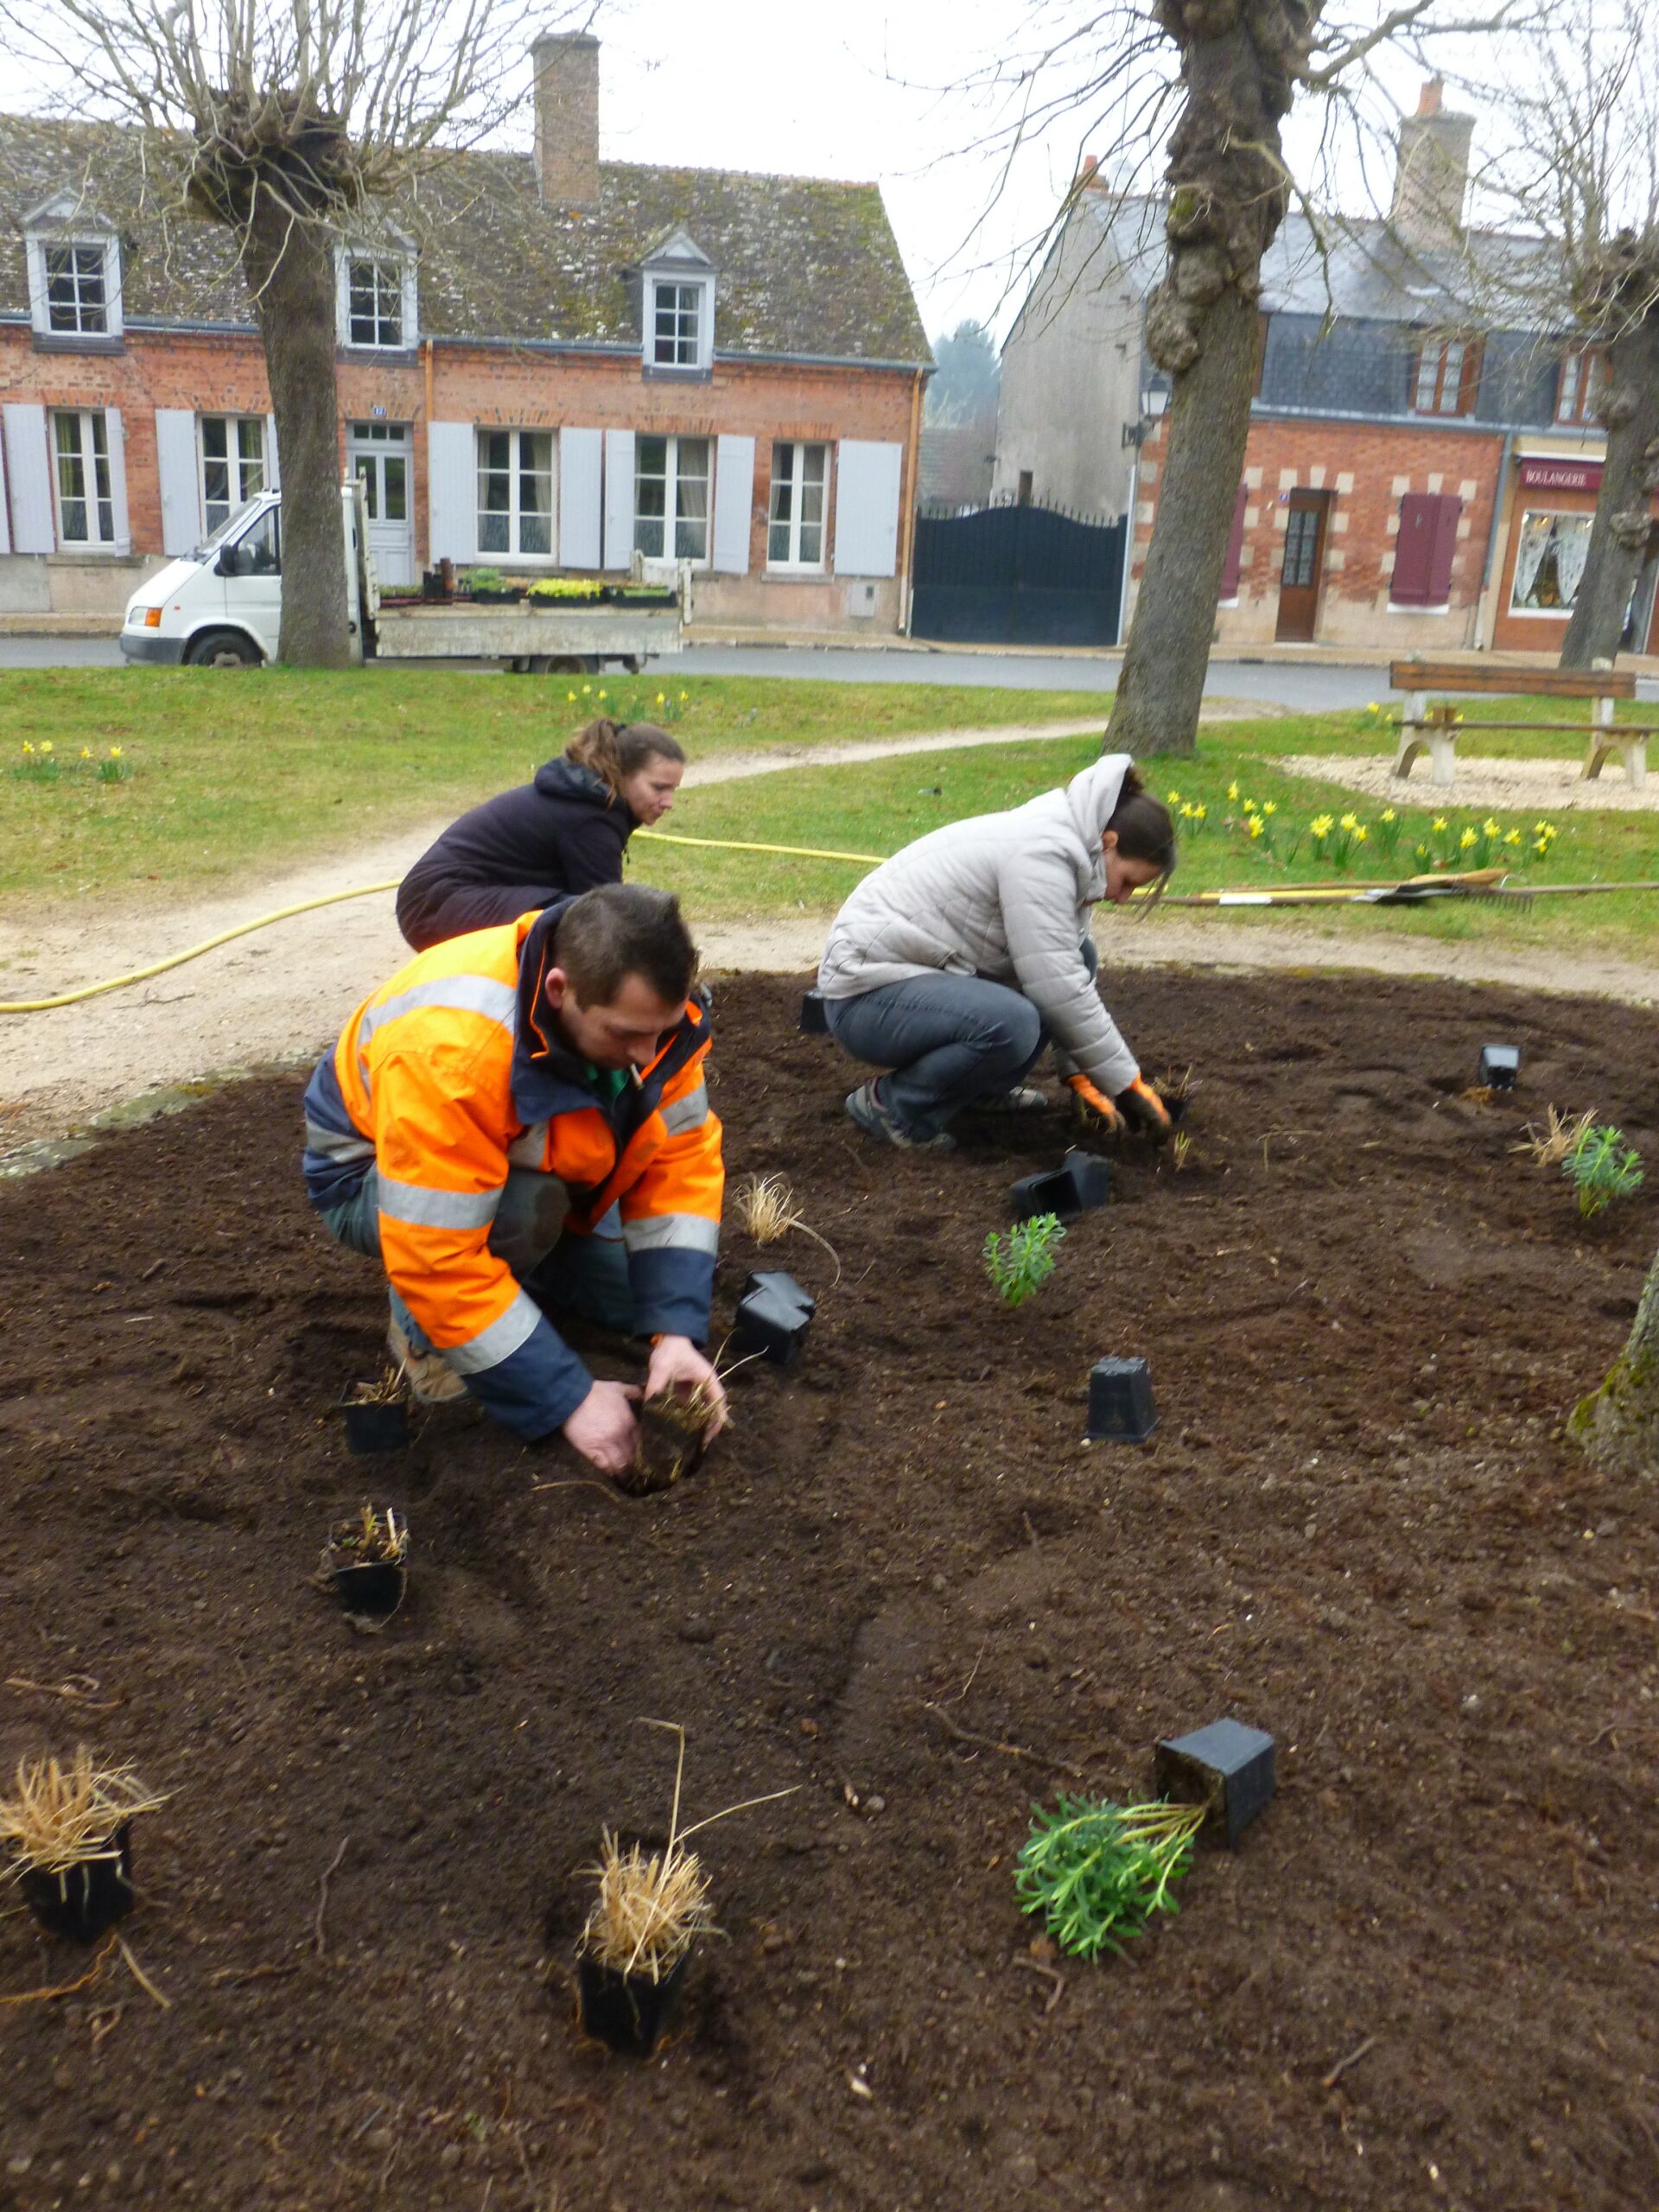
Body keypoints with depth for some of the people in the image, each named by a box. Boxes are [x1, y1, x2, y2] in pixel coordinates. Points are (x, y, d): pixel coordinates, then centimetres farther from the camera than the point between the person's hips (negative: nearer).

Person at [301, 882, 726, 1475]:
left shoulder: (645, 1006, -24)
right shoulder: (448, 1049, -43)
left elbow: (680, 1161, -18)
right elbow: (439, 1262, -40)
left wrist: (676, 1332, -28)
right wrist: (569, 1399, -36)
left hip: (527, 1173, 6)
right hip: (372, 1174, -5)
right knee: (529, 1206, -36)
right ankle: (422, 1326, -7)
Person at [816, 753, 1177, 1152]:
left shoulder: (1060, 848, 7)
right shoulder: (1042, 854, -23)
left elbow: (1065, 977, 12)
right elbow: (1059, 991, -26)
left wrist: (1081, 1075, 6)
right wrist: (1128, 1084, -17)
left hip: (927, 974, 10)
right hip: (867, 996, -10)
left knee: (1076, 958, 7)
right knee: (1011, 1024, -34)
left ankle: (984, 1086, 12)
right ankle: (892, 1103, -9)